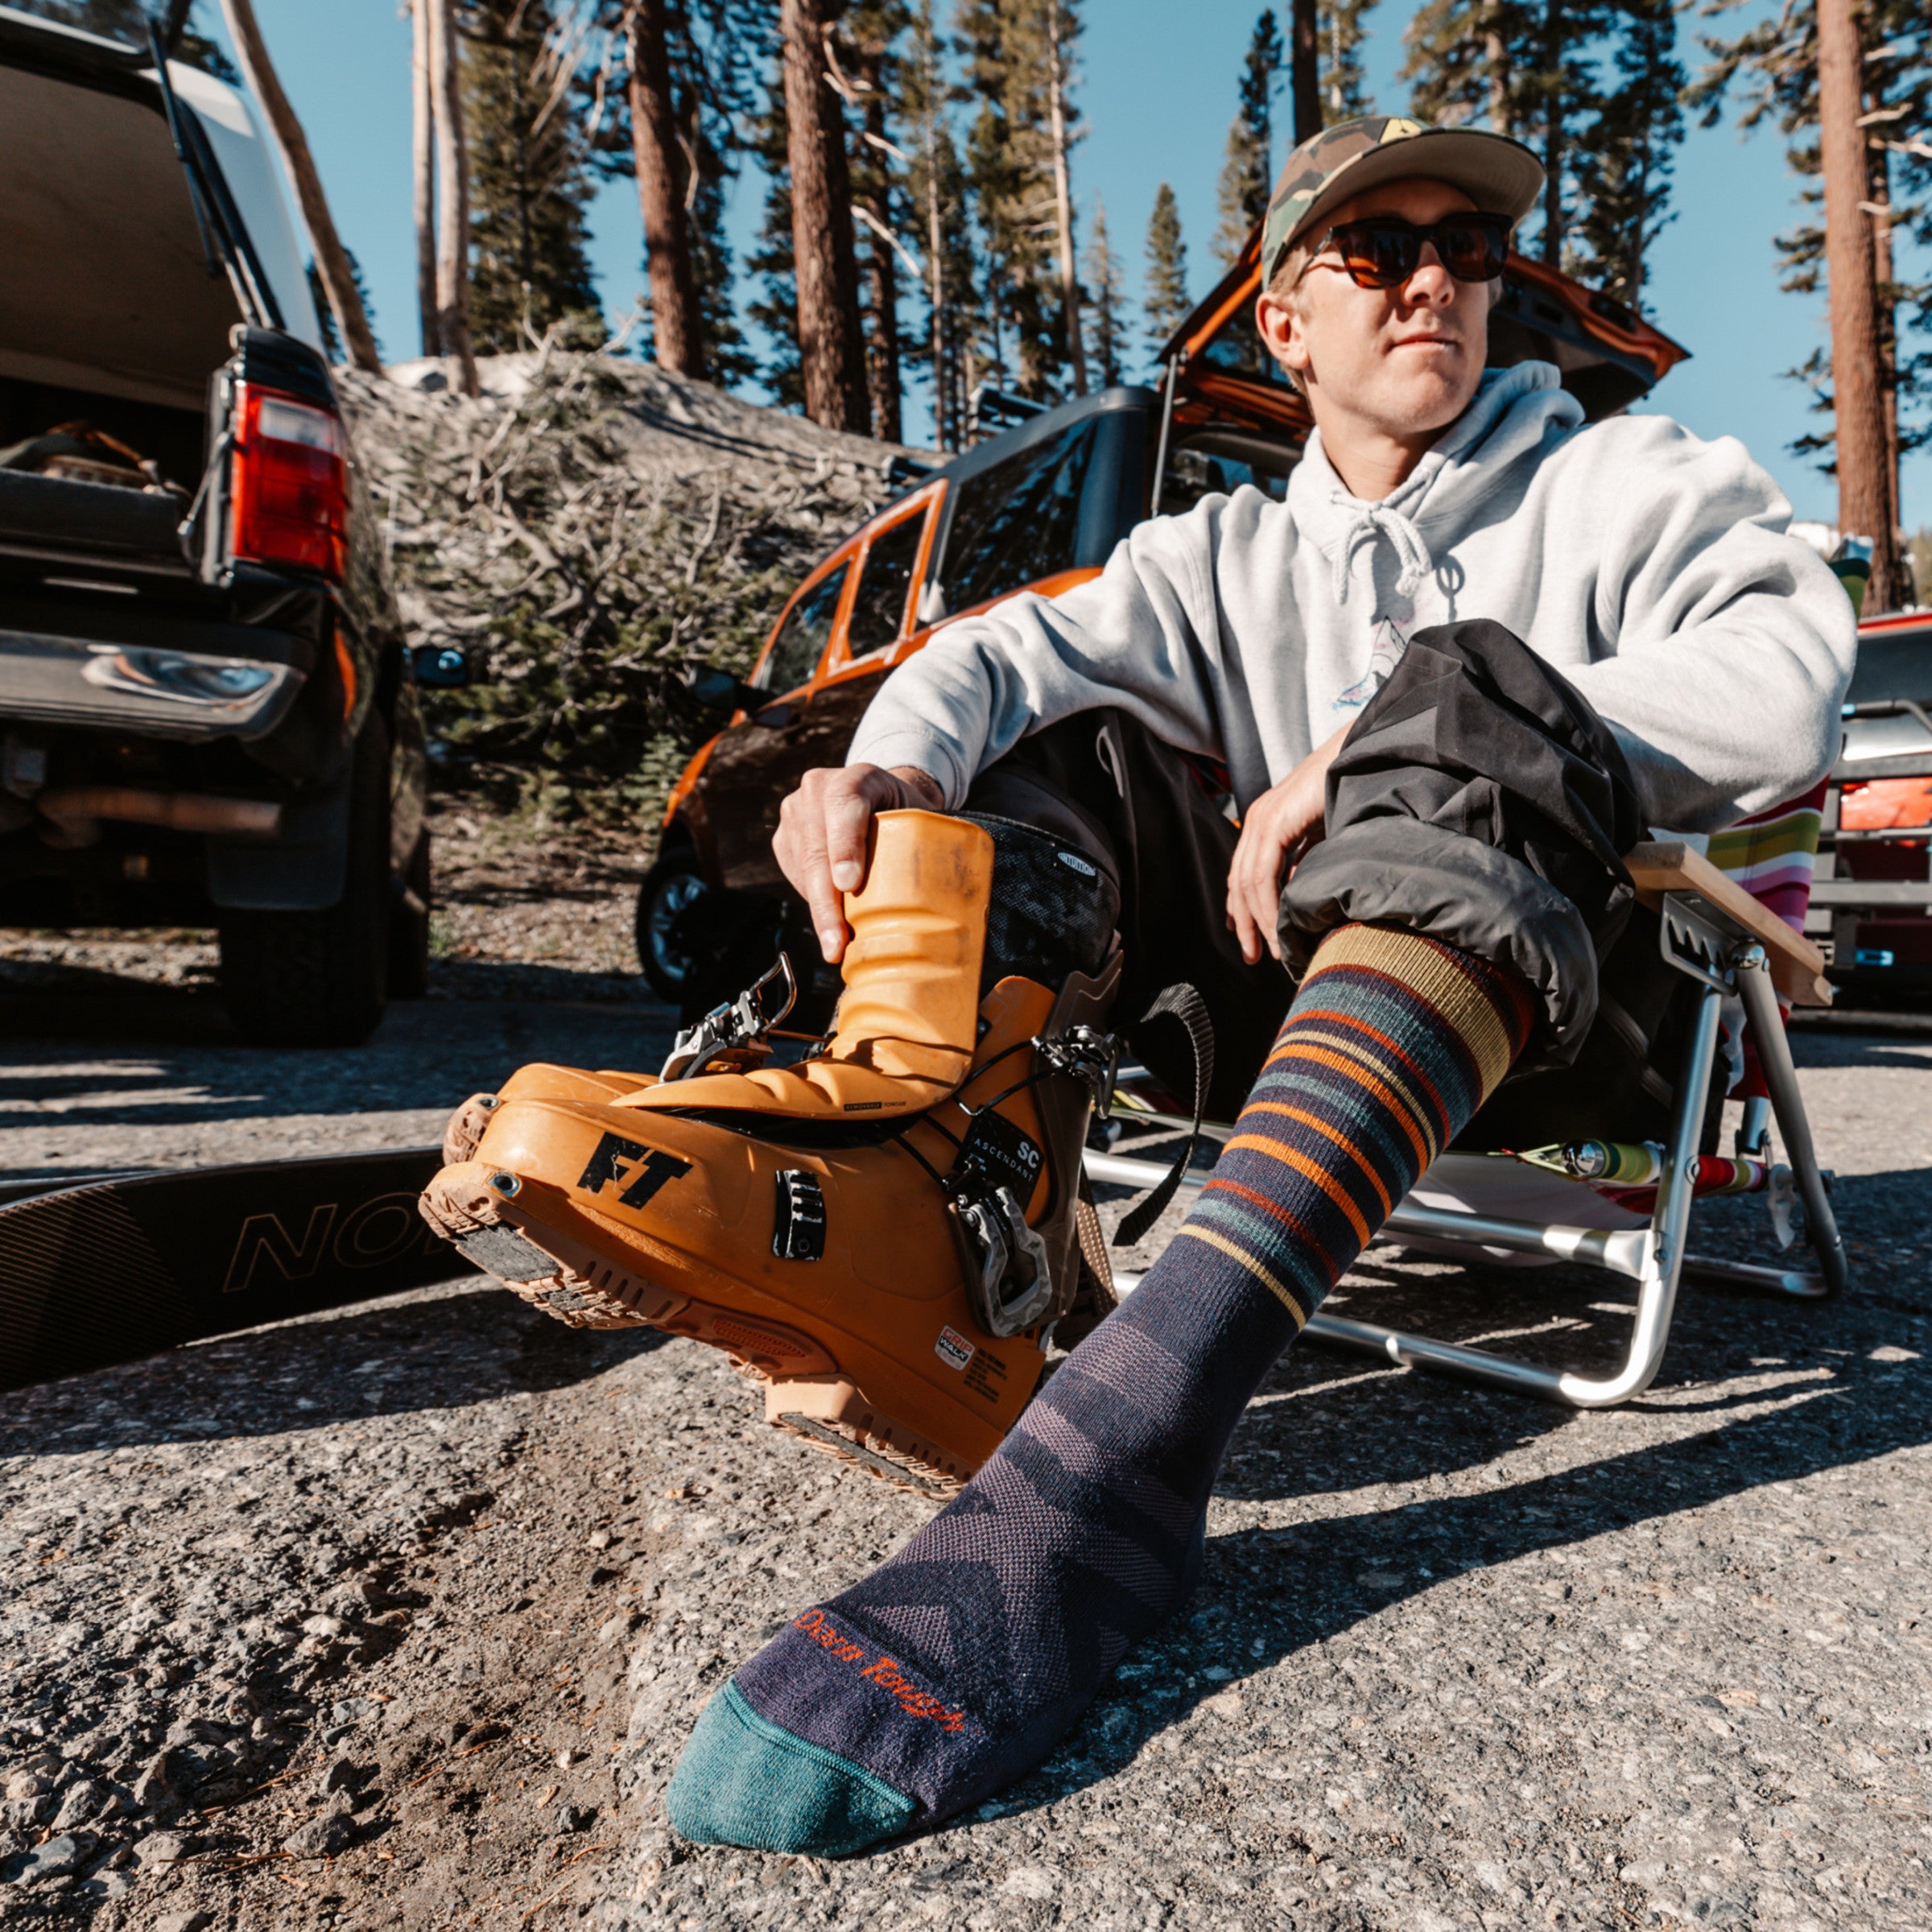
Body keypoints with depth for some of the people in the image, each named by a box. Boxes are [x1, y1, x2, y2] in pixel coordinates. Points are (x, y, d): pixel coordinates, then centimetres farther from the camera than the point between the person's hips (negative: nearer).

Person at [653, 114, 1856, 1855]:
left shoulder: (1626, 486, 12)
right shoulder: (1235, 555, 18)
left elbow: (1789, 694, -10)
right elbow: (1010, 648, -2)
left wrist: (1382, 753, -16)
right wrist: (889, 763, -25)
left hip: (1563, 996, -3)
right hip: (1307, 1004, 3)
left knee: (1477, 682, -30)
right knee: (1049, 746, -7)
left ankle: (1138, 1419, -50)